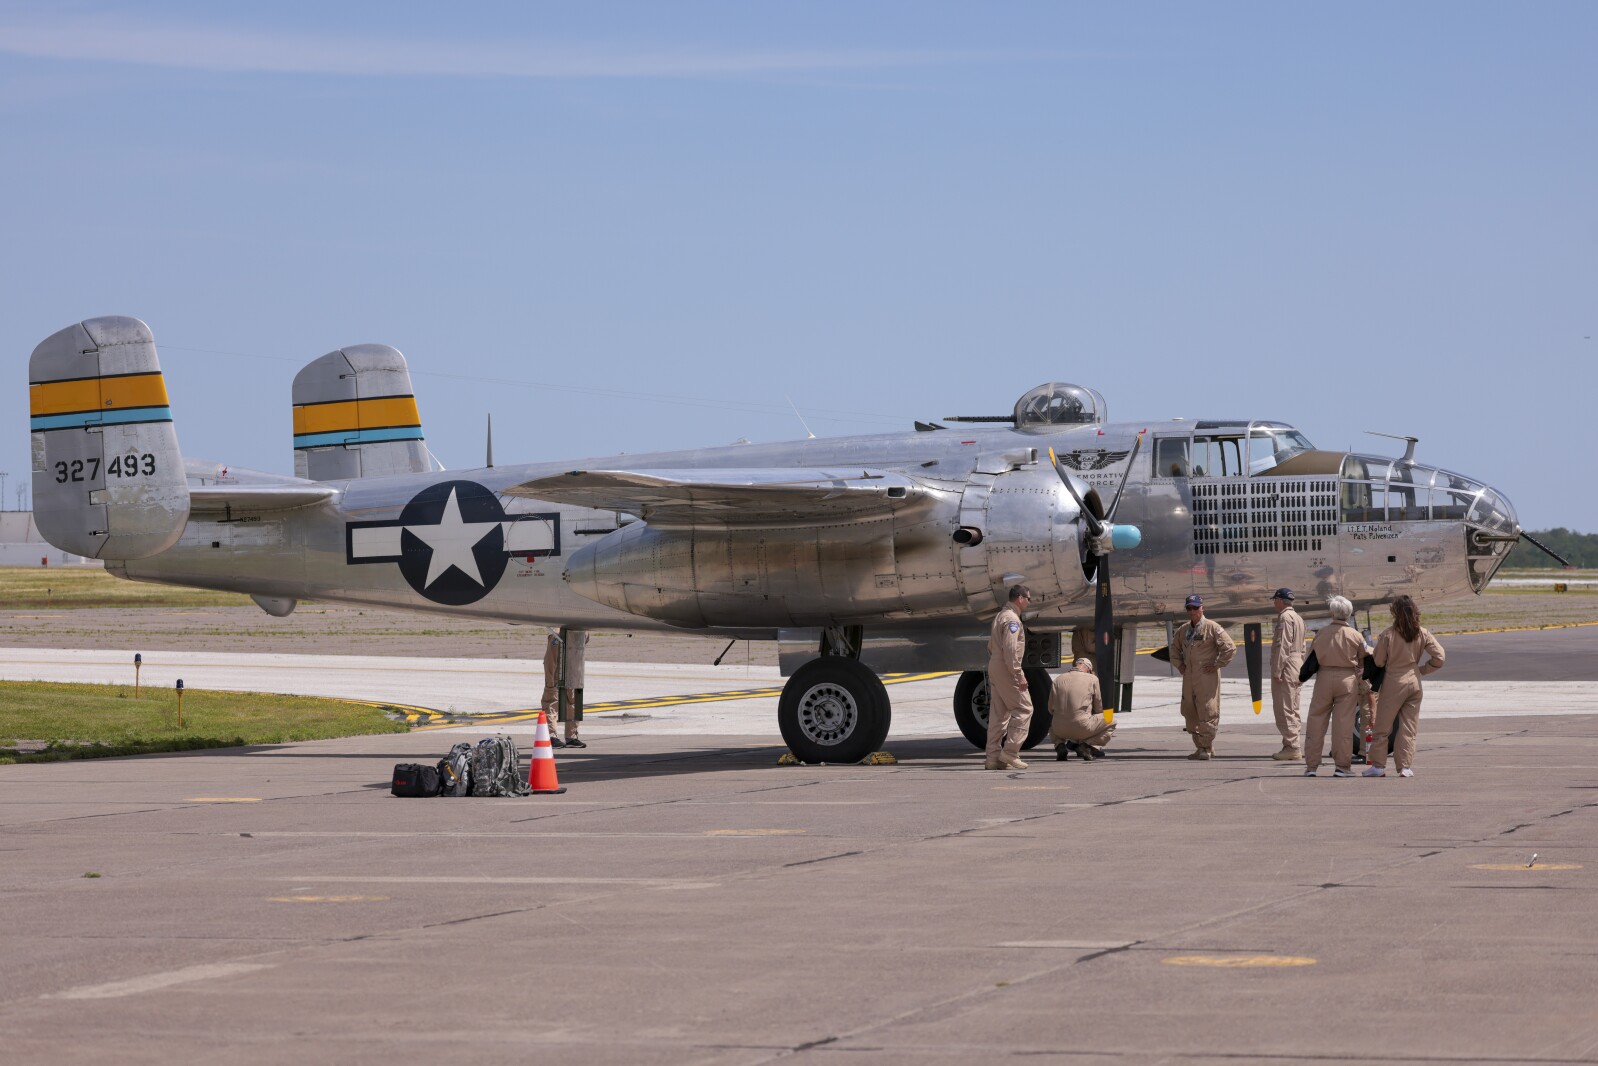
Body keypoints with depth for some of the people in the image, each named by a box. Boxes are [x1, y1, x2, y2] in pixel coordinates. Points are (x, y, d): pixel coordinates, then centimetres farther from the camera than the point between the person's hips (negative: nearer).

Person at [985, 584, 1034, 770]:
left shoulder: (1000, 616, 19)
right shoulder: (1012, 619, -14)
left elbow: (991, 647, 24)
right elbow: (1011, 650, -21)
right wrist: (1019, 676, -20)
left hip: (994, 668, 10)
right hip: (1006, 671, -10)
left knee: (998, 713, 9)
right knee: (1023, 709, -5)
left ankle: (993, 756, 8)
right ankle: (1010, 752, -10)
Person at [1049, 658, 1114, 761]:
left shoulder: (1058, 680, 10)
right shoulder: (1092, 679, 1)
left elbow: (1050, 709, 14)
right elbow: (1099, 707, 7)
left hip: (1060, 730, 4)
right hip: (1082, 728, -4)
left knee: (1052, 724, 40)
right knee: (1111, 722, 17)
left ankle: (1059, 744, 8)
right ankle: (1088, 744, -2)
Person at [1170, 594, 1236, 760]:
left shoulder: (1213, 628, -6)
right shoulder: (1183, 629, 13)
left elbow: (1230, 648, -8)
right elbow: (1174, 648, 30)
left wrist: (1216, 665, -9)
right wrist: (1179, 665, 16)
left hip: (1207, 678, -7)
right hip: (1188, 677, 7)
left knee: (1207, 713, -7)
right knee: (1190, 714, 8)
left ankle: (1208, 748, 0)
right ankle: (1200, 748, 17)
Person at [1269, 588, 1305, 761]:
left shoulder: (1285, 617, -12)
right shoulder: (1297, 618, 20)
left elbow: (1283, 646, -19)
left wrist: (1277, 671, -20)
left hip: (1286, 668, -10)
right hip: (1296, 667, 10)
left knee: (1284, 709, -9)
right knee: (1292, 710, 13)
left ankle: (1292, 748, -13)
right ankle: (1295, 746, 16)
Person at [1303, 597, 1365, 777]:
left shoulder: (1321, 634, 0)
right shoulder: (1355, 635, -3)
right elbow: (1363, 662, 5)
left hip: (1324, 678, 1)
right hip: (1348, 680, -1)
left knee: (1316, 722, 7)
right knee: (1343, 724, 2)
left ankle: (1311, 765, 8)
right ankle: (1342, 766, 1)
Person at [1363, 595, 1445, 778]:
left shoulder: (1388, 634, -12)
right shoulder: (1423, 634, -1)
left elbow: (1378, 661, -7)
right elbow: (1439, 657, -2)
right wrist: (1422, 670, 10)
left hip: (1393, 682, -4)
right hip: (1414, 682, 4)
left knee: (1382, 727, 6)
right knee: (1409, 728, 9)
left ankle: (1378, 765, 7)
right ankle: (1405, 767, 6)